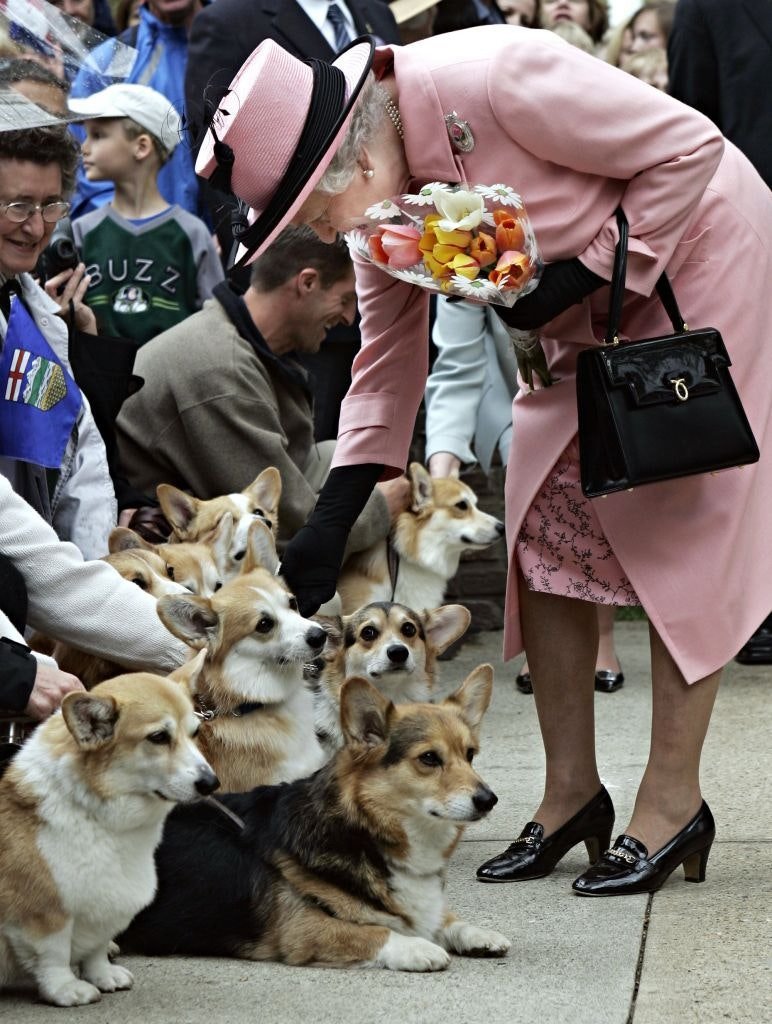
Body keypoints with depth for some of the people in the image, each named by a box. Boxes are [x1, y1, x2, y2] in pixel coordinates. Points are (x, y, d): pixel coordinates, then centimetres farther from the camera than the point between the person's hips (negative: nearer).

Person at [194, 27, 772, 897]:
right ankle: (571, 791, 12)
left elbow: (689, 147, -25)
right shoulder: (383, 195, -9)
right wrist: (332, 518, -5)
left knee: (679, 519, -8)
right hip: (585, 308, 8)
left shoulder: (496, 81, -34)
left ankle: (673, 800, -1)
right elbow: (388, 358, 1)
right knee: (542, 524, 3)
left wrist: (590, 275, -25)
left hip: (698, 245, -8)